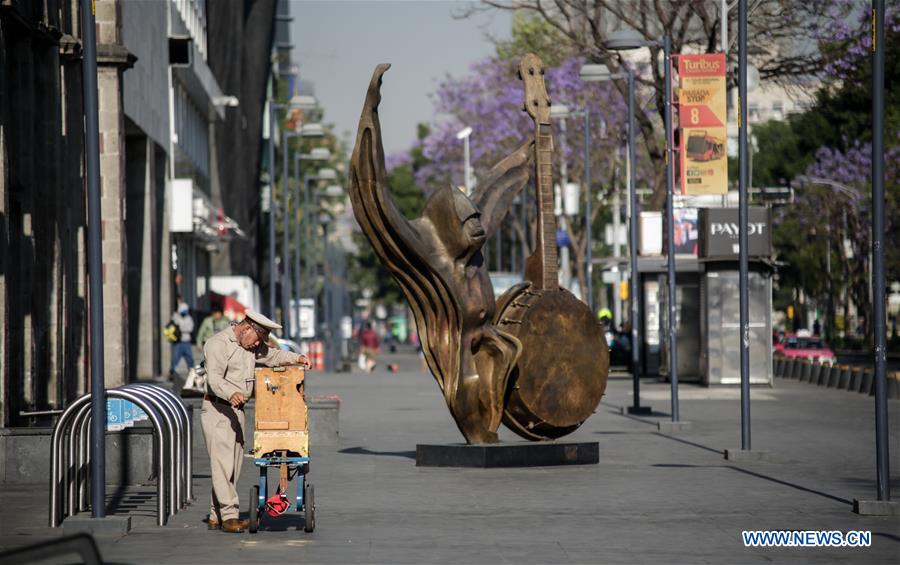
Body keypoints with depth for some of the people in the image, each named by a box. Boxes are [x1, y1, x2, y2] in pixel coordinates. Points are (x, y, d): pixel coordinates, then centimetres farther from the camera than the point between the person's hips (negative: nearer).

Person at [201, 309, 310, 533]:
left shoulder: (250, 346, 14)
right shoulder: (218, 343, -14)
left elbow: (271, 355, 28)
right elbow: (214, 378, -26)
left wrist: (296, 358, 10)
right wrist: (231, 394, -44)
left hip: (236, 410, 9)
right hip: (216, 409, -9)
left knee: (234, 464, 7)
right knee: (222, 462, -14)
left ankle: (215, 516, 13)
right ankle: (229, 515, -18)